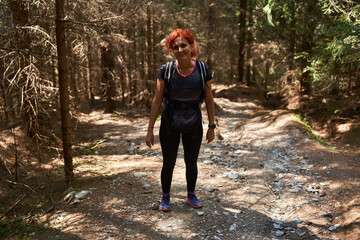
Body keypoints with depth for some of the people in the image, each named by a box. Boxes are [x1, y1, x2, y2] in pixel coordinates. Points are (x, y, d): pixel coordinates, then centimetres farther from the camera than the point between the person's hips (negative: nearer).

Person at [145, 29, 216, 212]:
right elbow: (157, 101, -10)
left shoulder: (203, 71, -11)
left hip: (193, 126, 1)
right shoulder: (165, 71, -14)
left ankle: (191, 196, 38)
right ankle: (165, 197, 32)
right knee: (168, 163, 10)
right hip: (169, 126, -1)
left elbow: (209, 100, -3)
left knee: (191, 162, 16)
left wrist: (212, 126, 0)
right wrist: (150, 129, -10)